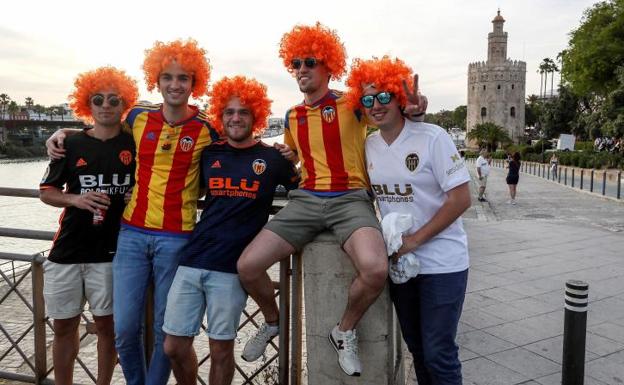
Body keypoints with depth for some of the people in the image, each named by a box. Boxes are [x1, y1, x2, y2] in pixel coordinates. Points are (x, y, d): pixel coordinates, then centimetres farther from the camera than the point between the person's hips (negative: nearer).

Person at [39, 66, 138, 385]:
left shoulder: (135, 143, 0)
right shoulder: (72, 146, 3)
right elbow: (46, 192, 7)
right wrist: (76, 198, -10)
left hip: (111, 251, -1)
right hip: (67, 251, 2)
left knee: (107, 325, 8)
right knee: (64, 326, 12)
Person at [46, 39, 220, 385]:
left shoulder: (205, 130, -3)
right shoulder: (138, 117, 5)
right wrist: (62, 133, 12)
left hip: (176, 238, -2)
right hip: (132, 233, 3)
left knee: (165, 330, 6)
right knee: (125, 328, 4)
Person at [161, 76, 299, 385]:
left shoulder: (272, 158, 1)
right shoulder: (208, 154, 9)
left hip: (232, 267, -3)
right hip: (193, 259, 3)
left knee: (221, 348, 8)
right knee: (174, 346, 10)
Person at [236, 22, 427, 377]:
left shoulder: (351, 103, 1)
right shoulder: (292, 117, 15)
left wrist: (415, 110, -16)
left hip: (350, 198, -4)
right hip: (306, 200, 4)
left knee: (376, 270, -33)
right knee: (248, 266, -12)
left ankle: (345, 332, 0)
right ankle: (273, 321, 21)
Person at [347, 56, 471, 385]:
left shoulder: (432, 138, -14)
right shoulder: (368, 145, 2)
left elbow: (461, 199, -16)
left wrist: (415, 239, -18)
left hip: (441, 263, -5)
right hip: (398, 261, 5)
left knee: (438, 353, 0)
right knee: (416, 347, 18)